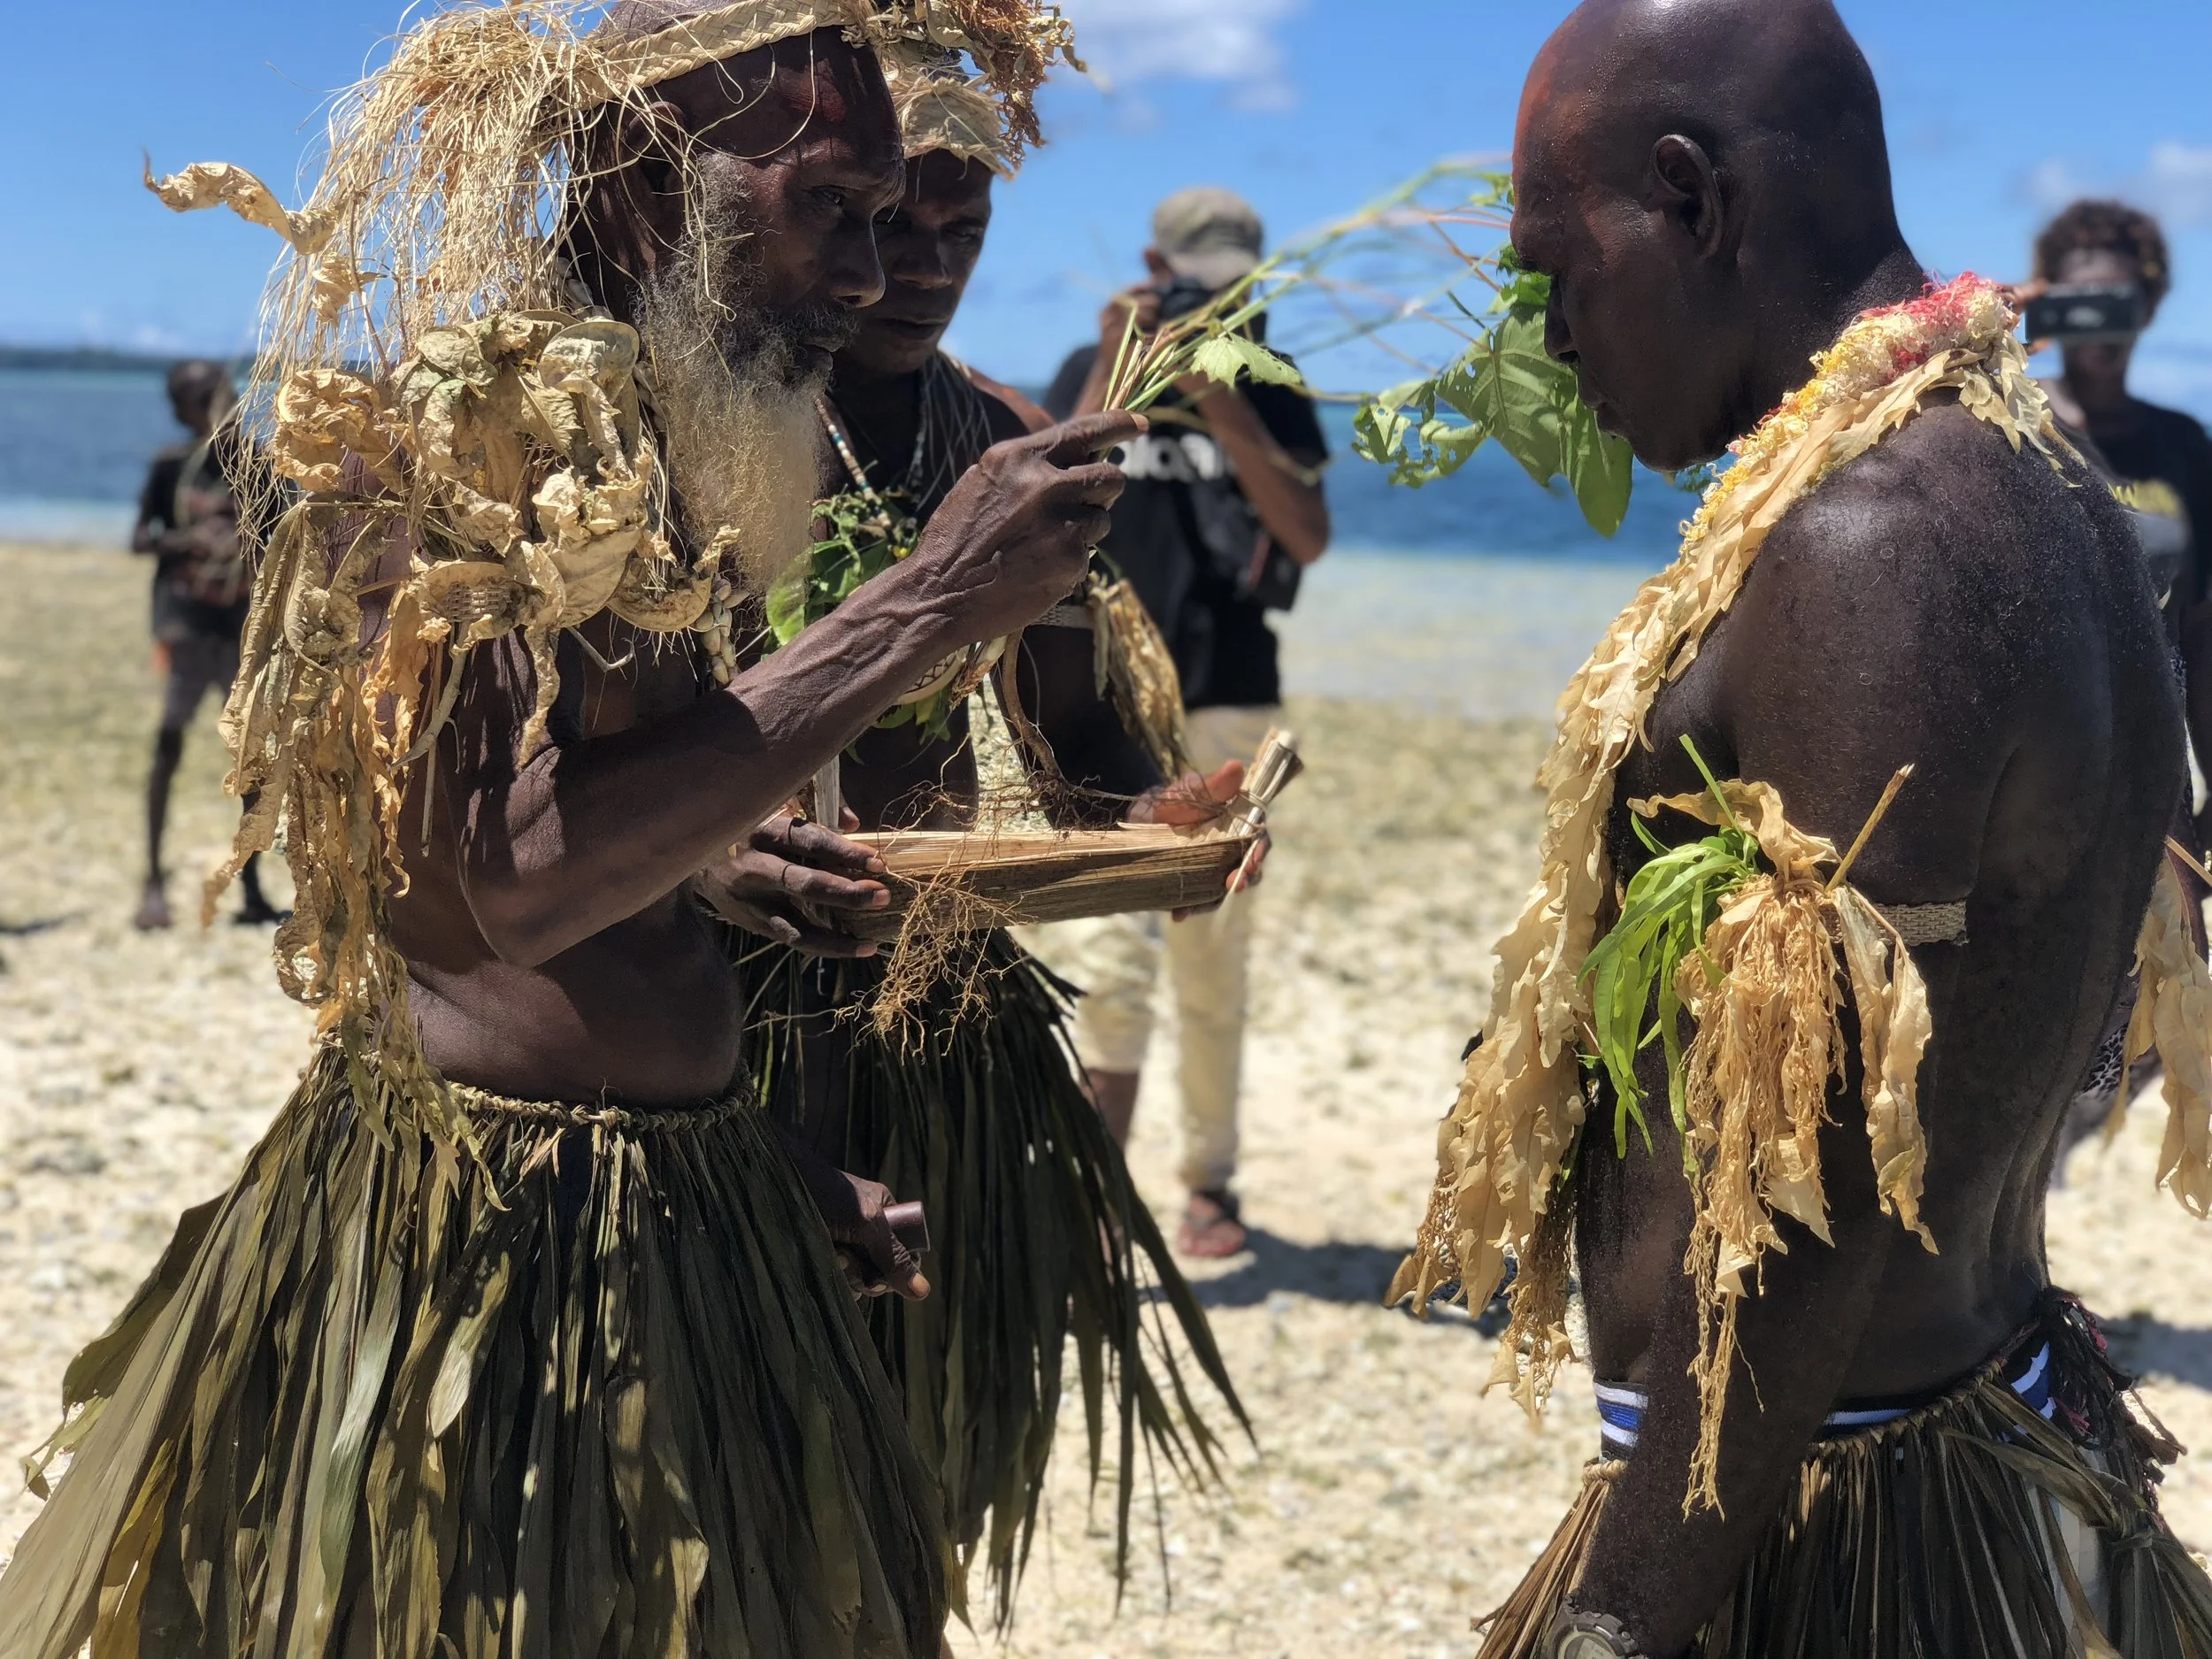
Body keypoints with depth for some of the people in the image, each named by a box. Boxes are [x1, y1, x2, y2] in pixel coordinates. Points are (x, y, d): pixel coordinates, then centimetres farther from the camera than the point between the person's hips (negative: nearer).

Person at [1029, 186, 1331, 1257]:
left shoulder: (1269, 392, 7)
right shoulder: (1090, 375, 3)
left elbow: (1311, 537, -5)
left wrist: (1229, 420, -16)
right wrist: (1111, 385, -18)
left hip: (1231, 707, 2)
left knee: (1214, 963, 7)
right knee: (1110, 951, -13)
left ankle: (1209, 1182, 20)